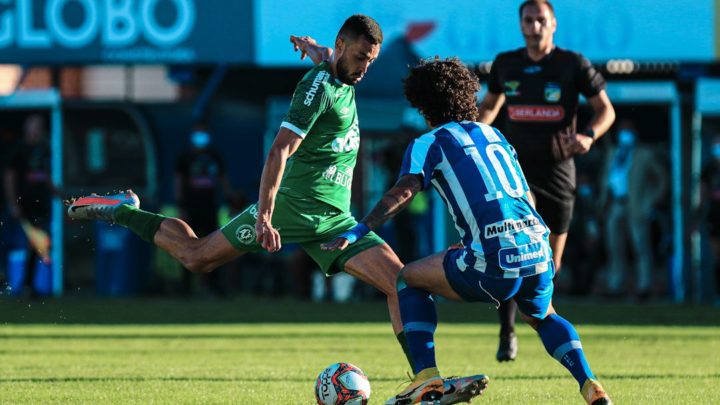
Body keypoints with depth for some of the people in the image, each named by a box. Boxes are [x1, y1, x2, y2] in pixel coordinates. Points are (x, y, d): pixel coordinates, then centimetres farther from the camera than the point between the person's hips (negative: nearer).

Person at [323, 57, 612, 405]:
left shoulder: (428, 144, 8)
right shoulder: (494, 136, 26)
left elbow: (403, 192, -9)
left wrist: (358, 232, -15)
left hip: (493, 264, -6)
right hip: (537, 253, 6)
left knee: (409, 279, 18)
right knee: (544, 318, 36)